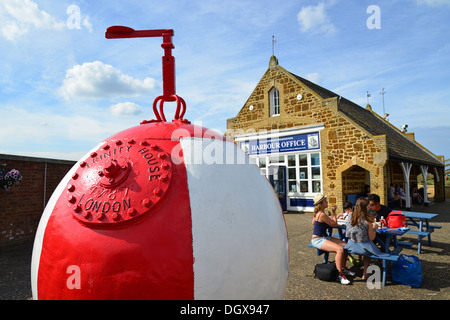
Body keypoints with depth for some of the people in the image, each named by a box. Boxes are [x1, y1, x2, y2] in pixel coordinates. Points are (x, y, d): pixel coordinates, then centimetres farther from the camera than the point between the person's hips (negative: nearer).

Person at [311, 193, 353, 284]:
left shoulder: (317, 212, 8)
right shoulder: (322, 214, -22)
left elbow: (313, 222, 26)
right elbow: (335, 224, -11)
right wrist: (334, 213, 1)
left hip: (325, 237, 10)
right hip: (318, 240, -10)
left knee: (345, 245, 1)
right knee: (340, 249, -28)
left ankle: (343, 268, 13)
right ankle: (340, 274, -18)